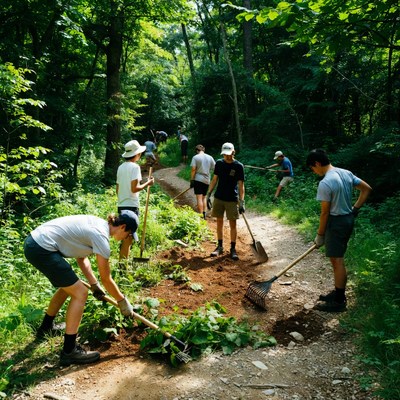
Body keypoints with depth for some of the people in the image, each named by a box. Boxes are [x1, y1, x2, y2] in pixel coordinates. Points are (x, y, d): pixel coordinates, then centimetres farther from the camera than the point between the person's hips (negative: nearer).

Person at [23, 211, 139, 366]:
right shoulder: (101, 236, -16)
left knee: (68, 286, 26)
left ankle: (45, 328, 48)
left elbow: (81, 257, 19)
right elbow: (106, 279, -8)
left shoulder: (98, 224, 10)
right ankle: (69, 352, 5)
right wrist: (123, 301, 6)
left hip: (34, 241, 10)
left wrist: (94, 285, 18)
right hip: (41, 250, -10)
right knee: (80, 293, -4)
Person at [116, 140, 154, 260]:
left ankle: (122, 261, 24)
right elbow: (134, 188, -18)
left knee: (126, 236, 17)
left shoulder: (121, 167, 12)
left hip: (121, 205, 8)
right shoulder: (134, 166, -11)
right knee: (128, 238, -3)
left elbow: (118, 189, 15)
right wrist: (148, 183, -6)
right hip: (131, 206, -8)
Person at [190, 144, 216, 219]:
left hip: (198, 179, -4)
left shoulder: (195, 157, -4)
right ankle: (204, 214, 17)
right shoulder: (210, 158, 8)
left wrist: (192, 180, -7)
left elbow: (193, 169, -11)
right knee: (204, 197, 18)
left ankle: (201, 216, -7)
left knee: (199, 198, -4)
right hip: (207, 180, 5)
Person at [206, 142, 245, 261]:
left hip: (232, 200, -3)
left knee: (232, 224, 1)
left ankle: (233, 249, 13)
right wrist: (209, 194, 4)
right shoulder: (219, 163, 2)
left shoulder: (238, 166, -8)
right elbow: (214, 180, 8)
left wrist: (242, 202, -14)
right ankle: (220, 246, 23)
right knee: (219, 222, 10)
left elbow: (241, 185, -9)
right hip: (218, 198, 3)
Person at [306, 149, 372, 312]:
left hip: (337, 222, -9)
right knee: (337, 260, 19)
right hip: (348, 219, 9)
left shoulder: (325, 183, -22)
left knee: (337, 261, 0)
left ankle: (339, 301, 11)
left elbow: (325, 213, -17)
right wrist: (355, 209, 13)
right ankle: (338, 293, 31)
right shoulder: (346, 173, 4)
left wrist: (320, 235, -6)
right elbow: (367, 189, 12)